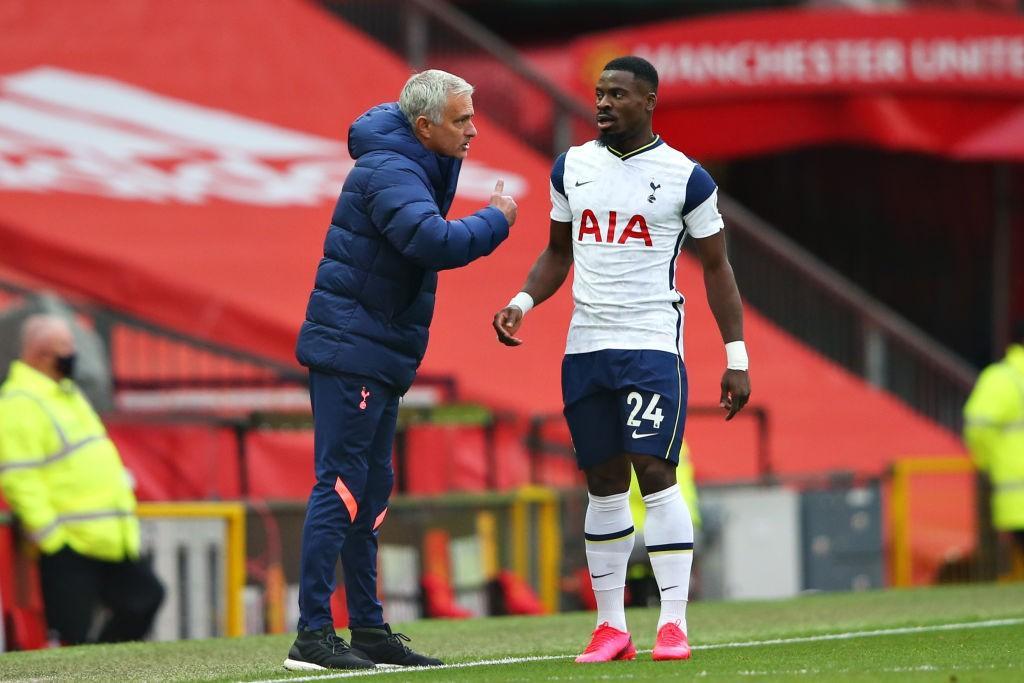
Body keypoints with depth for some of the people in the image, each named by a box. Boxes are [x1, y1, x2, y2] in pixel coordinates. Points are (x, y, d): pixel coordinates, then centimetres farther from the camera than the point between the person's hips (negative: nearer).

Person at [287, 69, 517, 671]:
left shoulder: (412, 165, 12)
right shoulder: (388, 173, -19)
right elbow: (435, 243, -33)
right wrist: (497, 220, -17)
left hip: (378, 357, 11)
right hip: (350, 350, -11)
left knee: (372, 489, 13)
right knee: (341, 486, -11)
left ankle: (369, 629, 18)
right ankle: (313, 634, -12)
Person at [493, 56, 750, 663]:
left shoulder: (685, 178, -2)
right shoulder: (573, 168, 10)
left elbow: (716, 266, 3)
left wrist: (737, 356, -1)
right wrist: (523, 302, 2)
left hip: (652, 345, -4)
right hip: (585, 349, 4)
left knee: (655, 472, -13)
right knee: (604, 485, 5)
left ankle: (674, 623, -10)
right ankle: (611, 628, 9)